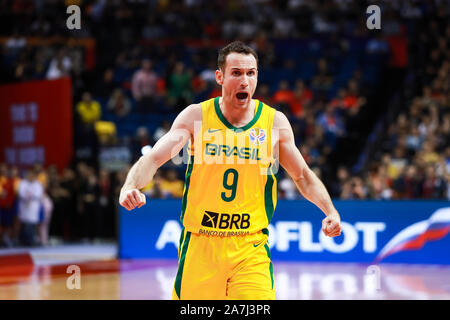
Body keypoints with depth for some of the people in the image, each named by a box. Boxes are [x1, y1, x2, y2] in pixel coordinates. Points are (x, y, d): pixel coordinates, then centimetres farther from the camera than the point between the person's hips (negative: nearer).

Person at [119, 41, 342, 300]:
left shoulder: (275, 122, 2)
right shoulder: (196, 116, -2)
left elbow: (303, 176, 14)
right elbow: (154, 158, -9)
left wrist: (331, 211, -1)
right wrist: (131, 187, -29)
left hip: (250, 248, 0)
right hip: (200, 245, 0)